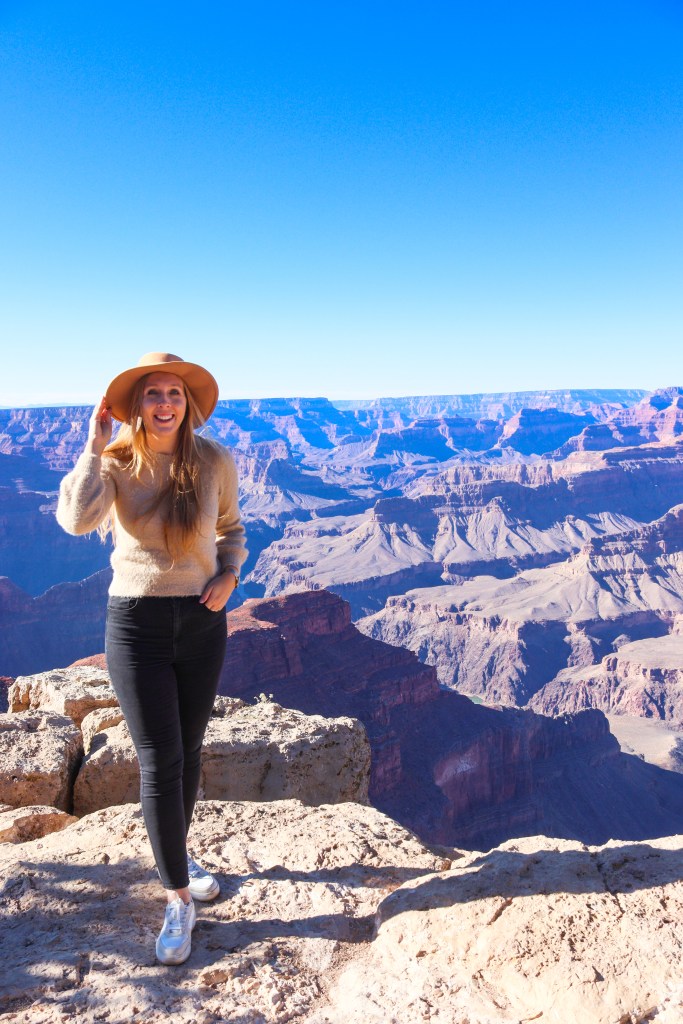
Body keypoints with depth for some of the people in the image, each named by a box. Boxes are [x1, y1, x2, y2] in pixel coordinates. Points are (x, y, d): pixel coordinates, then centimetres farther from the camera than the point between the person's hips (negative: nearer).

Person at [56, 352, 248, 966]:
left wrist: (229, 575, -6)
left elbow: (231, 529, 11)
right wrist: (94, 446, -23)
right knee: (160, 762, -3)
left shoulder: (214, 462, -5)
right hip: (136, 623, -2)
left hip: (202, 622, 3)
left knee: (189, 752, 16)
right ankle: (179, 899, 14)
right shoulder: (114, 463, -9)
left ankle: (177, 852, 42)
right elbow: (76, 519, -29)